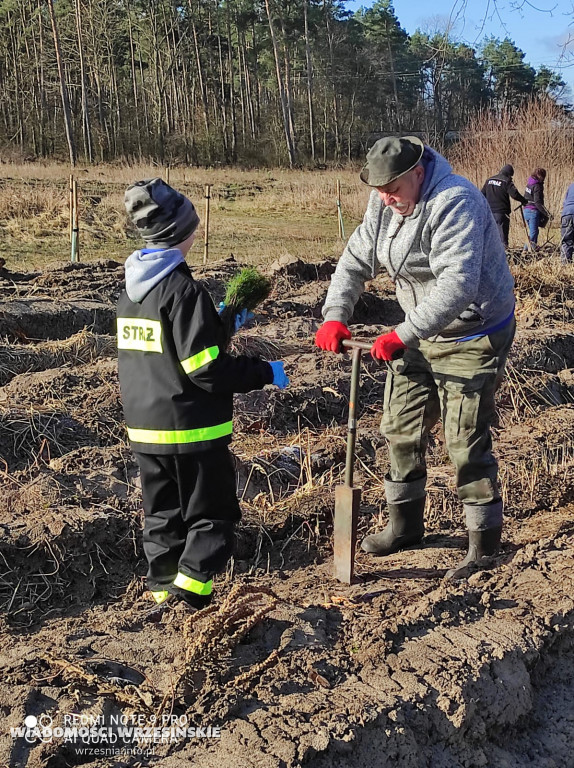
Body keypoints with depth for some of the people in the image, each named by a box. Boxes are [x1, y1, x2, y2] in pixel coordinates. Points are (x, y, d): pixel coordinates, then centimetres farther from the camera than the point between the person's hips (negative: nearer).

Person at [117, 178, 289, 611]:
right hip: (191, 429, -8)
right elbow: (207, 369, -20)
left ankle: (164, 587, 24)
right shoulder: (182, 290, -18)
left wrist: (219, 324, 21)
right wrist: (265, 373, -9)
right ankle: (191, 587, -2)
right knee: (214, 515, 5)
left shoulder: (132, 288, 8)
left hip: (145, 428, 8)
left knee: (163, 514, 19)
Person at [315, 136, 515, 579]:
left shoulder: (455, 203, -27)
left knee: (466, 442, -6)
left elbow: (457, 285, -36)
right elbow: (356, 260, 3)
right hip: (421, 332, 9)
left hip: (473, 336, -8)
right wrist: (335, 316, -12)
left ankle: (485, 545, 10)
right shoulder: (385, 204, 1)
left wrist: (404, 335, -38)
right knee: (401, 428, 13)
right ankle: (405, 526, 30)